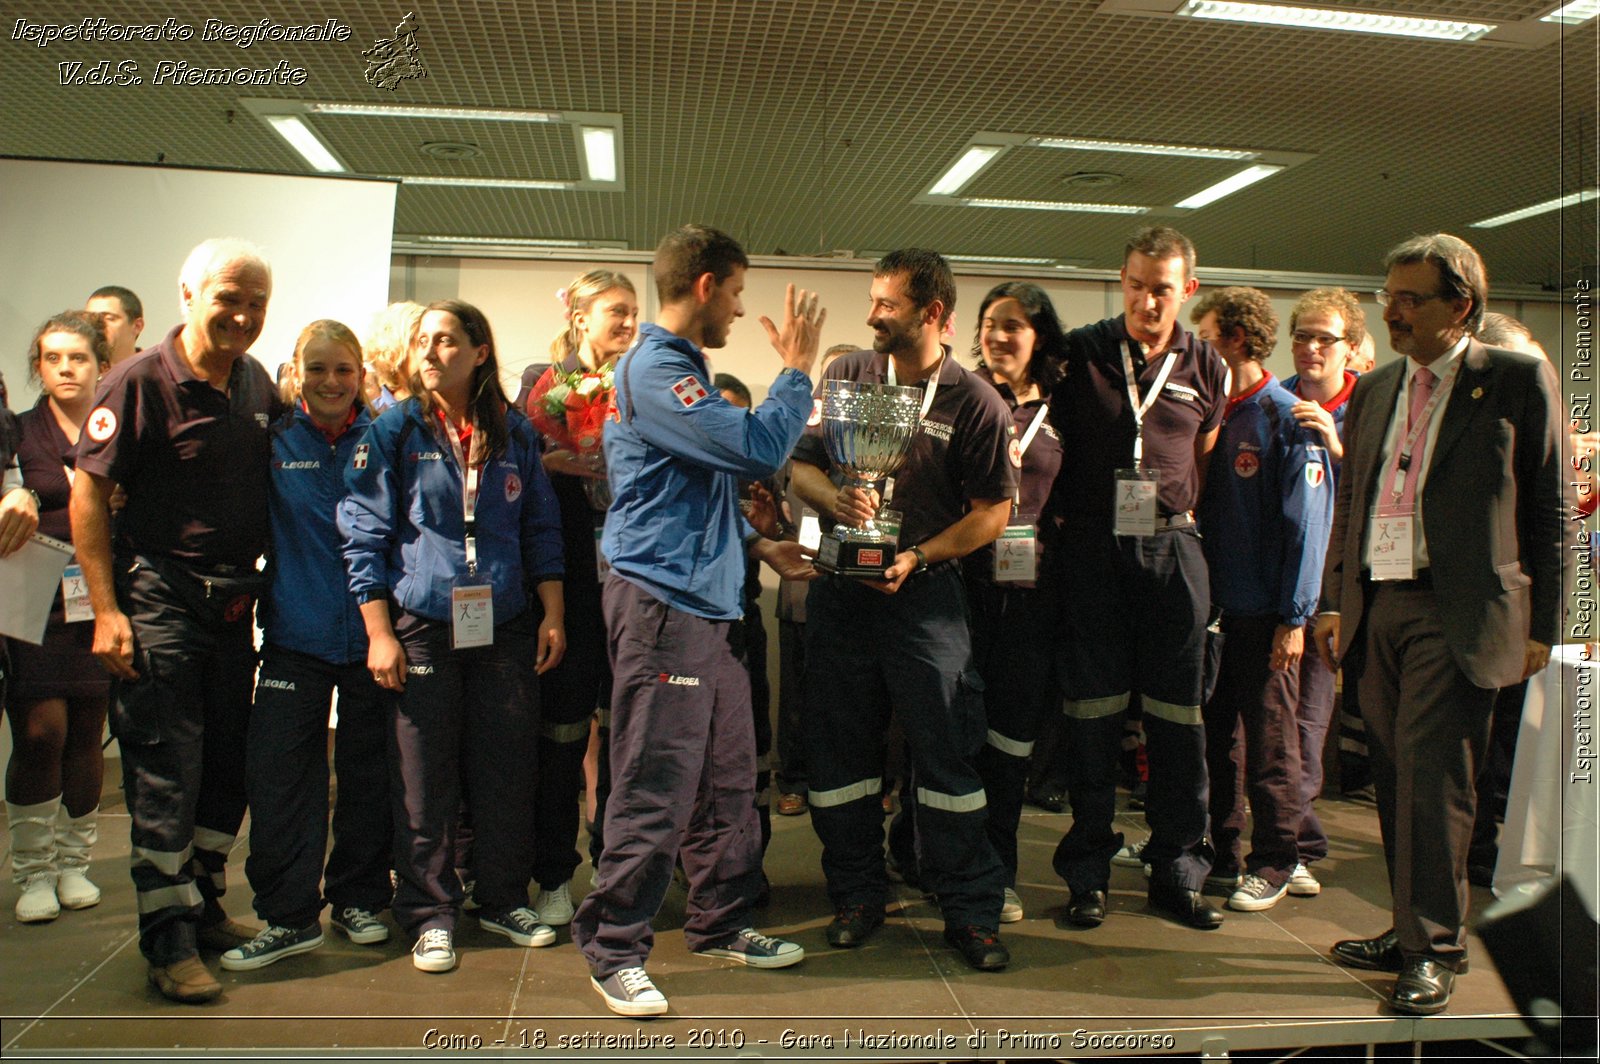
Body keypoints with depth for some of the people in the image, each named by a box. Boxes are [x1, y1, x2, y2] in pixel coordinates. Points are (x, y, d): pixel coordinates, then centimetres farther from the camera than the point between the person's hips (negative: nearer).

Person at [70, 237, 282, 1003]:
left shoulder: (257, 384, 8)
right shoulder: (139, 383, -10)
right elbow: (88, 494, -9)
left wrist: (265, 584, 13)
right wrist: (106, 611, -13)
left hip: (235, 604, 6)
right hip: (158, 603, -6)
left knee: (230, 767, 13)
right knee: (165, 774, -2)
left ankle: (203, 907, 29)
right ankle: (168, 941, 9)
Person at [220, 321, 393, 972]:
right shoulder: (272, 441, 2)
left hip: (372, 631, 0)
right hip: (295, 631, 0)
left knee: (368, 773, 10)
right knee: (278, 772, -2)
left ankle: (359, 899, 26)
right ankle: (288, 917, 11)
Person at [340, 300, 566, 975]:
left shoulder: (515, 433, 9)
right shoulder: (394, 432, 1)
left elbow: (541, 529, 12)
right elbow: (364, 534, -2)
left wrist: (553, 613, 4)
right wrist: (378, 632, -7)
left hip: (506, 628, 2)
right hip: (421, 627, -2)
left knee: (507, 770, 8)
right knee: (424, 778, 3)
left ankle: (503, 899, 24)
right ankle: (430, 914, 18)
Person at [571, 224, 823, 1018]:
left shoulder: (682, 369, 19)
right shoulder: (653, 369, -14)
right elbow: (758, 447, -20)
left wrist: (756, 545, 18)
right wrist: (797, 369, -6)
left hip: (706, 603, 10)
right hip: (662, 603, -10)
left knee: (728, 777, 15)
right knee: (655, 790, -3)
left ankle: (721, 922, 29)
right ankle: (613, 949, 12)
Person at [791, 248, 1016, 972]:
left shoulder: (975, 403, -3)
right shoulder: (846, 377, 6)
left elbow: (992, 510, -3)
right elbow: (799, 463, 8)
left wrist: (917, 557, -14)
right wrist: (833, 498, -14)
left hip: (926, 591, -3)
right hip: (840, 587, 4)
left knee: (946, 749, -2)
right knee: (839, 744, 9)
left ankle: (972, 911, 11)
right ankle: (857, 896, 25)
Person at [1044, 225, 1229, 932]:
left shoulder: (1206, 370, 9)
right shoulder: (1079, 352, 3)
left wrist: (1182, 513, 7)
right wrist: (1060, 515, -1)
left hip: (1170, 546, 2)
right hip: (1091, 546, -2)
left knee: (1177, 714, 4)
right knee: (1093, 711, 2)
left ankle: (1178, 872, 16)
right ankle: (1088, 871, 13)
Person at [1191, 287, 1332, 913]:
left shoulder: (1288, 419, -9)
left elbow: (1306, 524, -12)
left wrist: (1294, 617, -15)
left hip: (1263, 614, -6)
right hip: (1210, 605, 6)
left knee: (1270, 743, 5)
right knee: (1212, 735, 12)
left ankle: (1273, 865, 18)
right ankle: (1219, 854, 24)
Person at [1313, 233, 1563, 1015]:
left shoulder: (1518, 380, -1)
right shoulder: (1373, 390, 15)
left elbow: (1548, 510, -1)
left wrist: (1542, 624, -4)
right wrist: (1332, 600, 13)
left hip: (1456, 615, -5)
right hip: (1376, 607, 5)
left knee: (1432, 778, -6)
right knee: (1395, 778, 10)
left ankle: (1434, 949, 9)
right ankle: (1413, 930, 23)